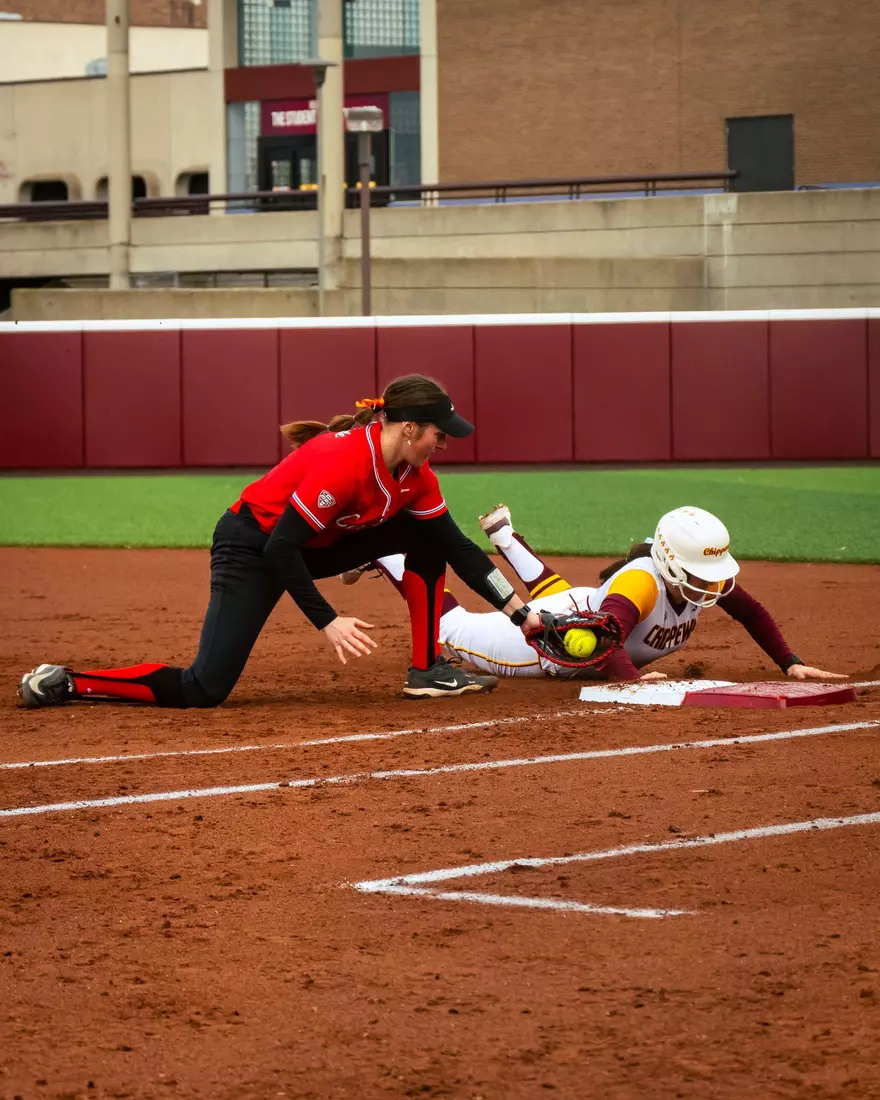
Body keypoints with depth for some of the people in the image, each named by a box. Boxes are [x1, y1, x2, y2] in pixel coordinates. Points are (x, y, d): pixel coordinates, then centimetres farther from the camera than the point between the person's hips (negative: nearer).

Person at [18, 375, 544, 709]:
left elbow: (457, 546, 1)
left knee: (428, 537, -3)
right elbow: (281, 549, -32)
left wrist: (518, 611, -4)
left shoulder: (416, 477, -6)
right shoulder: (344, 460, -32)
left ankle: (428, 669, 1)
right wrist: (328, 622, -33)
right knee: (203, 690, -16)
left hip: (316, 546, 8)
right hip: (252, 548, -8)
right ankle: (63, 683, -4)